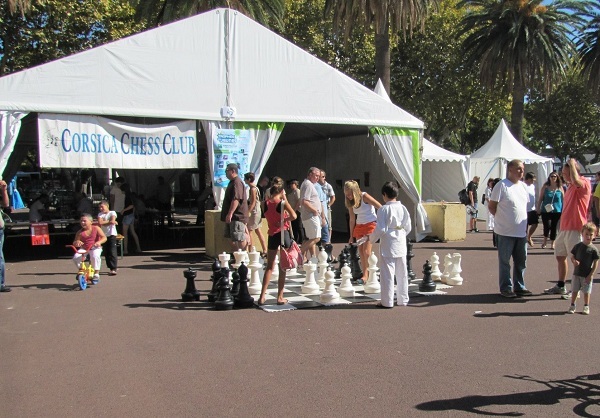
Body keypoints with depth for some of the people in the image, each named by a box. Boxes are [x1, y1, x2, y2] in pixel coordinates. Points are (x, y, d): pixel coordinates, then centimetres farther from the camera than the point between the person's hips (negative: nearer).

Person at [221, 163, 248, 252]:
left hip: (237, 216, -11)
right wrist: (229, 214, 26)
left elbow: (236, 199, -26)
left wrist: (230, 214, -30)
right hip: (232, 217, 11)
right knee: (232, 238, 14)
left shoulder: (237, 183, -16)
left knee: (240, 238, -9)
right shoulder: (232, 182, 18)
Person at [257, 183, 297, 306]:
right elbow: (293, 216, -20)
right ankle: (280, 297, 8)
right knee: (282, 267, 5)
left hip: (272, 235, 3)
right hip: (283, 233, -3)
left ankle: (262, 297, 4)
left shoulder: (266, 204, 1)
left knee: (270, 267, 11)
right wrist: (283, 221, -6)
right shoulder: (283, 203, -9)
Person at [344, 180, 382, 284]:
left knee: (366, 251, -14)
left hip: (370, 225, -6)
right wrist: (351, 236, 13)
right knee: (360, 251, -2)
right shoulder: (350, 202, 5)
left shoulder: (364, 196, -13)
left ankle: (366, 276, -12)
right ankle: (365, 275, 2)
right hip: (359, 226, 6)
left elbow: (380, 208, -11)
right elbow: (352, 219, 12)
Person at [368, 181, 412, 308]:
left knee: (387, 274, 1)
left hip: (388, 246, -6)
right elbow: (408, 228, 8)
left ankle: (387, 301, 5)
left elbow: (380, 229, -17)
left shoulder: (384, 209, -14)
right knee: (402, 274, 13)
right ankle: (403, 299, 22)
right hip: (401, 245, 6)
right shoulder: (403, 208, 3)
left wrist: (371, 238, 0)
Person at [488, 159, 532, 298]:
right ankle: (506, 288, 12)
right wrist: (502, 219, -6)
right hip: (505, 232, -7)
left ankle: (519, 287, 25)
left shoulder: (523, 186, 11)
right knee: (505, 261, 3)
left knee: (521, 261, 13)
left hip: (521, 232, 7)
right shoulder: (502, 186, -11)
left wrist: (525, 226, 14)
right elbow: (492, 206, -9)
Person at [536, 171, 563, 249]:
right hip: (546, 211, -1)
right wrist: (538, 208, 1)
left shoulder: (560, 188, 3)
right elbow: (540, 198, 4)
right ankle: (545, 240, 20)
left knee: (554, 227, 6)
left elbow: (563, 199, 6)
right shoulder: (545, 187, 1)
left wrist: (563, 210, 4)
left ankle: (552, 243, 18)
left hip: (557, 211, 1)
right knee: (546, 226, -7)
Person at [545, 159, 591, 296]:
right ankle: (560, 286, 27)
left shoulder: (584, 183, -11)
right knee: (560, 256, 15)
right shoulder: (570, 186, 17)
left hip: (575, 229, -10)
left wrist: (572, 164, -22)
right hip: (564, 228, 10)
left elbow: (576, 180, -37)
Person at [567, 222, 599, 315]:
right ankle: (572, 306, 20)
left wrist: (591, 275, -10)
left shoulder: (593, 249, -9)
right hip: (576, 273, 2)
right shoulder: (578, 246, -1)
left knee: (586, 292, 7)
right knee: (574, 290, 9)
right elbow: (572, 256, 6)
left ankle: (586, 307, 21)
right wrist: (574, 261, -17)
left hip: (587, 275, -2)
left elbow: (595, 263, -7)